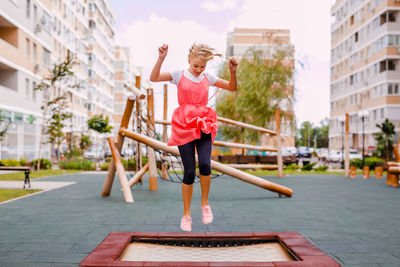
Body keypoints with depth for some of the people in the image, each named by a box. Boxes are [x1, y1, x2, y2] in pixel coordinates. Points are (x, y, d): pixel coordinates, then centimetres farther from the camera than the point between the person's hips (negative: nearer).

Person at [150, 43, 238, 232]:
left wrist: (233, 72, 0)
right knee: (189, 171, -5)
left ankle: (205, 203, 5)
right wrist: (161, 59, -19)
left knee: (205, 164, -21)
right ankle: (186, 214, 13)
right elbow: (154, 78, -8)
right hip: (184, 127, -2)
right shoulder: (179, 75, 4)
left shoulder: (208, 77, 12)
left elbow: (232, 87, 16)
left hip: (204, 126, 2)